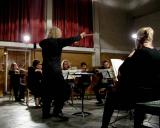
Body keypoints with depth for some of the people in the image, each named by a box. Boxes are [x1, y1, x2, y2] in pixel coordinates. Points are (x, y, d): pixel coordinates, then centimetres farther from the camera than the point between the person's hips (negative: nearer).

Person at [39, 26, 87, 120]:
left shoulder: (44, 43, 10)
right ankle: (57, 111, -8)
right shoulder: (58, 41, -6)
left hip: (46, 70, 7)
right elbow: (71, 40, 1)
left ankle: (45, 113, 18)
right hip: (55, 70, -7)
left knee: (47, 91, 13)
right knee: (64, 90, -1)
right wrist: (81, 36, 18)